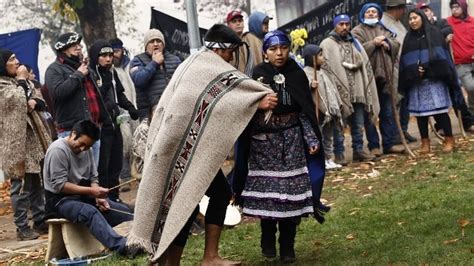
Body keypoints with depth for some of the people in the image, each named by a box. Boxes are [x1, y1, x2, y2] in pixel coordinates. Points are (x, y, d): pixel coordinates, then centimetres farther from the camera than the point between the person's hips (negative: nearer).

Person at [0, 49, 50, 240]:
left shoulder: (19, 81, 18)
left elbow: (40, 100, 16)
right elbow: (18, 100, -22)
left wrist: (34, 102, -6)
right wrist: (21, 80, -11)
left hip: (32, 139, 9)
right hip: (16, 143, -8)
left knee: (36, 184, 13)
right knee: (21, 186, -7)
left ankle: (40, 221, 21)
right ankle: (22, 228, -1)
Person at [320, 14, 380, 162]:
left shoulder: (355, 42, 19)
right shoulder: (327, 44, -1)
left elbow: (364, 62, 14)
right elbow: (325, 67, -10)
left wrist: (349, 64, -2)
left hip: (357, 90, 5)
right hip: (338, 91, -5)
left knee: (358, 124, 9)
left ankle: (358, 150, 18)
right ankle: (339, 154, 4)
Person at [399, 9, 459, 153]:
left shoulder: (434, 33, 5)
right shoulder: (408, 38, 14)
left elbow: (442, 55, -1)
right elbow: (405, 62, 9)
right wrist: (414, 72, -8)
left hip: (434, 79, -3)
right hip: (415, 82, 3)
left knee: (439, 110, -6)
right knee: (420, 112, 3)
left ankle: (449, 139, 7)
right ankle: (425, 142, 11)